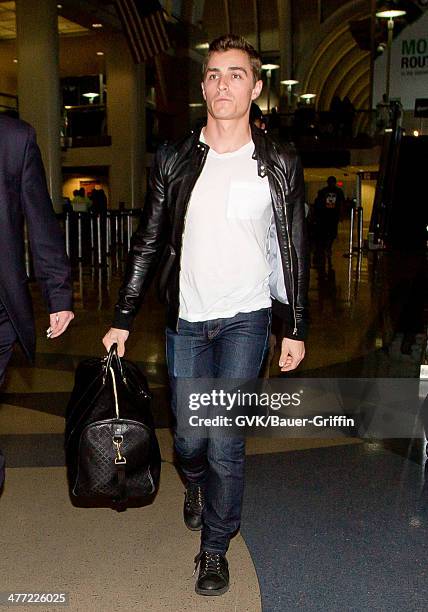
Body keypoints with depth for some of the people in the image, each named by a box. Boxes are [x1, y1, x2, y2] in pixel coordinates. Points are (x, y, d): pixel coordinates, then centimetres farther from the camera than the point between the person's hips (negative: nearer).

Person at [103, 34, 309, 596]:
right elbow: (148, 244, 5)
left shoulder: (278, 165, -2)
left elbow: (294, 252, 2)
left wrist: (297, 329, 1)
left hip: (245, 319, -2)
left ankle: (215, 546, 18)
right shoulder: (174, 161, 2)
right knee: (188, 436, 10)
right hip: (186, 319, 2)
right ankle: (197, 484, 47)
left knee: (225, 439, -5)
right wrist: (123, 319, 3)